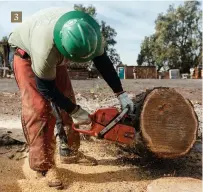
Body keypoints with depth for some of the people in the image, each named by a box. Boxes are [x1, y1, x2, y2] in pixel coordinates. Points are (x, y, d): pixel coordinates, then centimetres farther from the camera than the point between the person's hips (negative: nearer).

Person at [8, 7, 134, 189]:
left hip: (55, 57, 6)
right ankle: (44, 164, -7)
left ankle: (71, 151, 18)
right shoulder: (46, 48, -45)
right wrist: (75, 111, -22)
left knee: (68, 99, 2)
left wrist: (121, 93, -12)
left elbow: (103, 61, -13)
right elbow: (46, 87, -30)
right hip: (27, 54, -5)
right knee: (39, 108, -18)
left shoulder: (90, 31, -29)